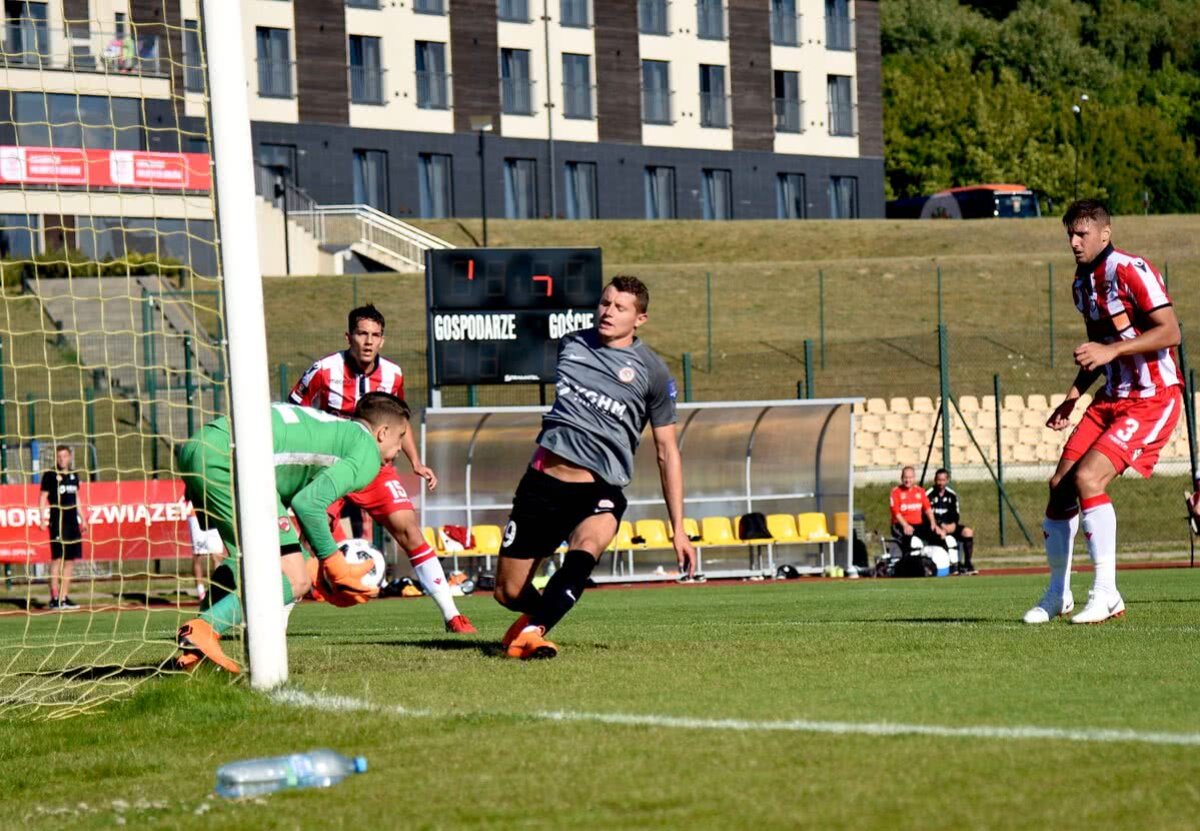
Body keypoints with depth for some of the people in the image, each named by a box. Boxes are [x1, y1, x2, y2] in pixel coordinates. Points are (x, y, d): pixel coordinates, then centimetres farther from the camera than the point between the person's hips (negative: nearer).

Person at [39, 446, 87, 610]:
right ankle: (54, 598, -9)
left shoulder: (73, 475, 14)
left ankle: (64, 597, 13)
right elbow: (43, 498, -5)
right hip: (57, 521, -6)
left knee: (70, 560, 7)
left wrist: (83, 518, 21)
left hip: (72, 521, 6)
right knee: (57, 558, -9)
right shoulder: (50, 475, -3)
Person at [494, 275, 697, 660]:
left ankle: (532, 632, -48)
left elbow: (667, 453, 5)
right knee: (509, 593, 3)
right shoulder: (571, 344, 10)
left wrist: (678, 529, 2)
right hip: (543, 481, 4)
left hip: (600, 491, -4)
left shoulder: (651, 371, 2)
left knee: (585, 548, -38)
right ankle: (541, 612, 36)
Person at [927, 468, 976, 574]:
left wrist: (953, 525, -11)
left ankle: (967, 563, -14)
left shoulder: (951, 495, 10)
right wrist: (941, 525, -19)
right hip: (935, 527, -5)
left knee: (968, 532, -18)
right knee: (942, 533, -38)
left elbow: (955, 515, 11)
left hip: (950, 526, 5)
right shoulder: (929, 495, -5)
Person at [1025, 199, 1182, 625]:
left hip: (1152, 399, -9)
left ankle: (1106, 594, -16)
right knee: (1060, 484, 3)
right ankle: (1057, 594, 19)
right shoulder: (1082, 282, 12)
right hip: (1112, 397, 9)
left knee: (1087, 478, -23)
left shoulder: (1131, 271, -15)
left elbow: (1170, 332, -21)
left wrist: (1111, 351, -27)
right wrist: (1074, 396, 14)